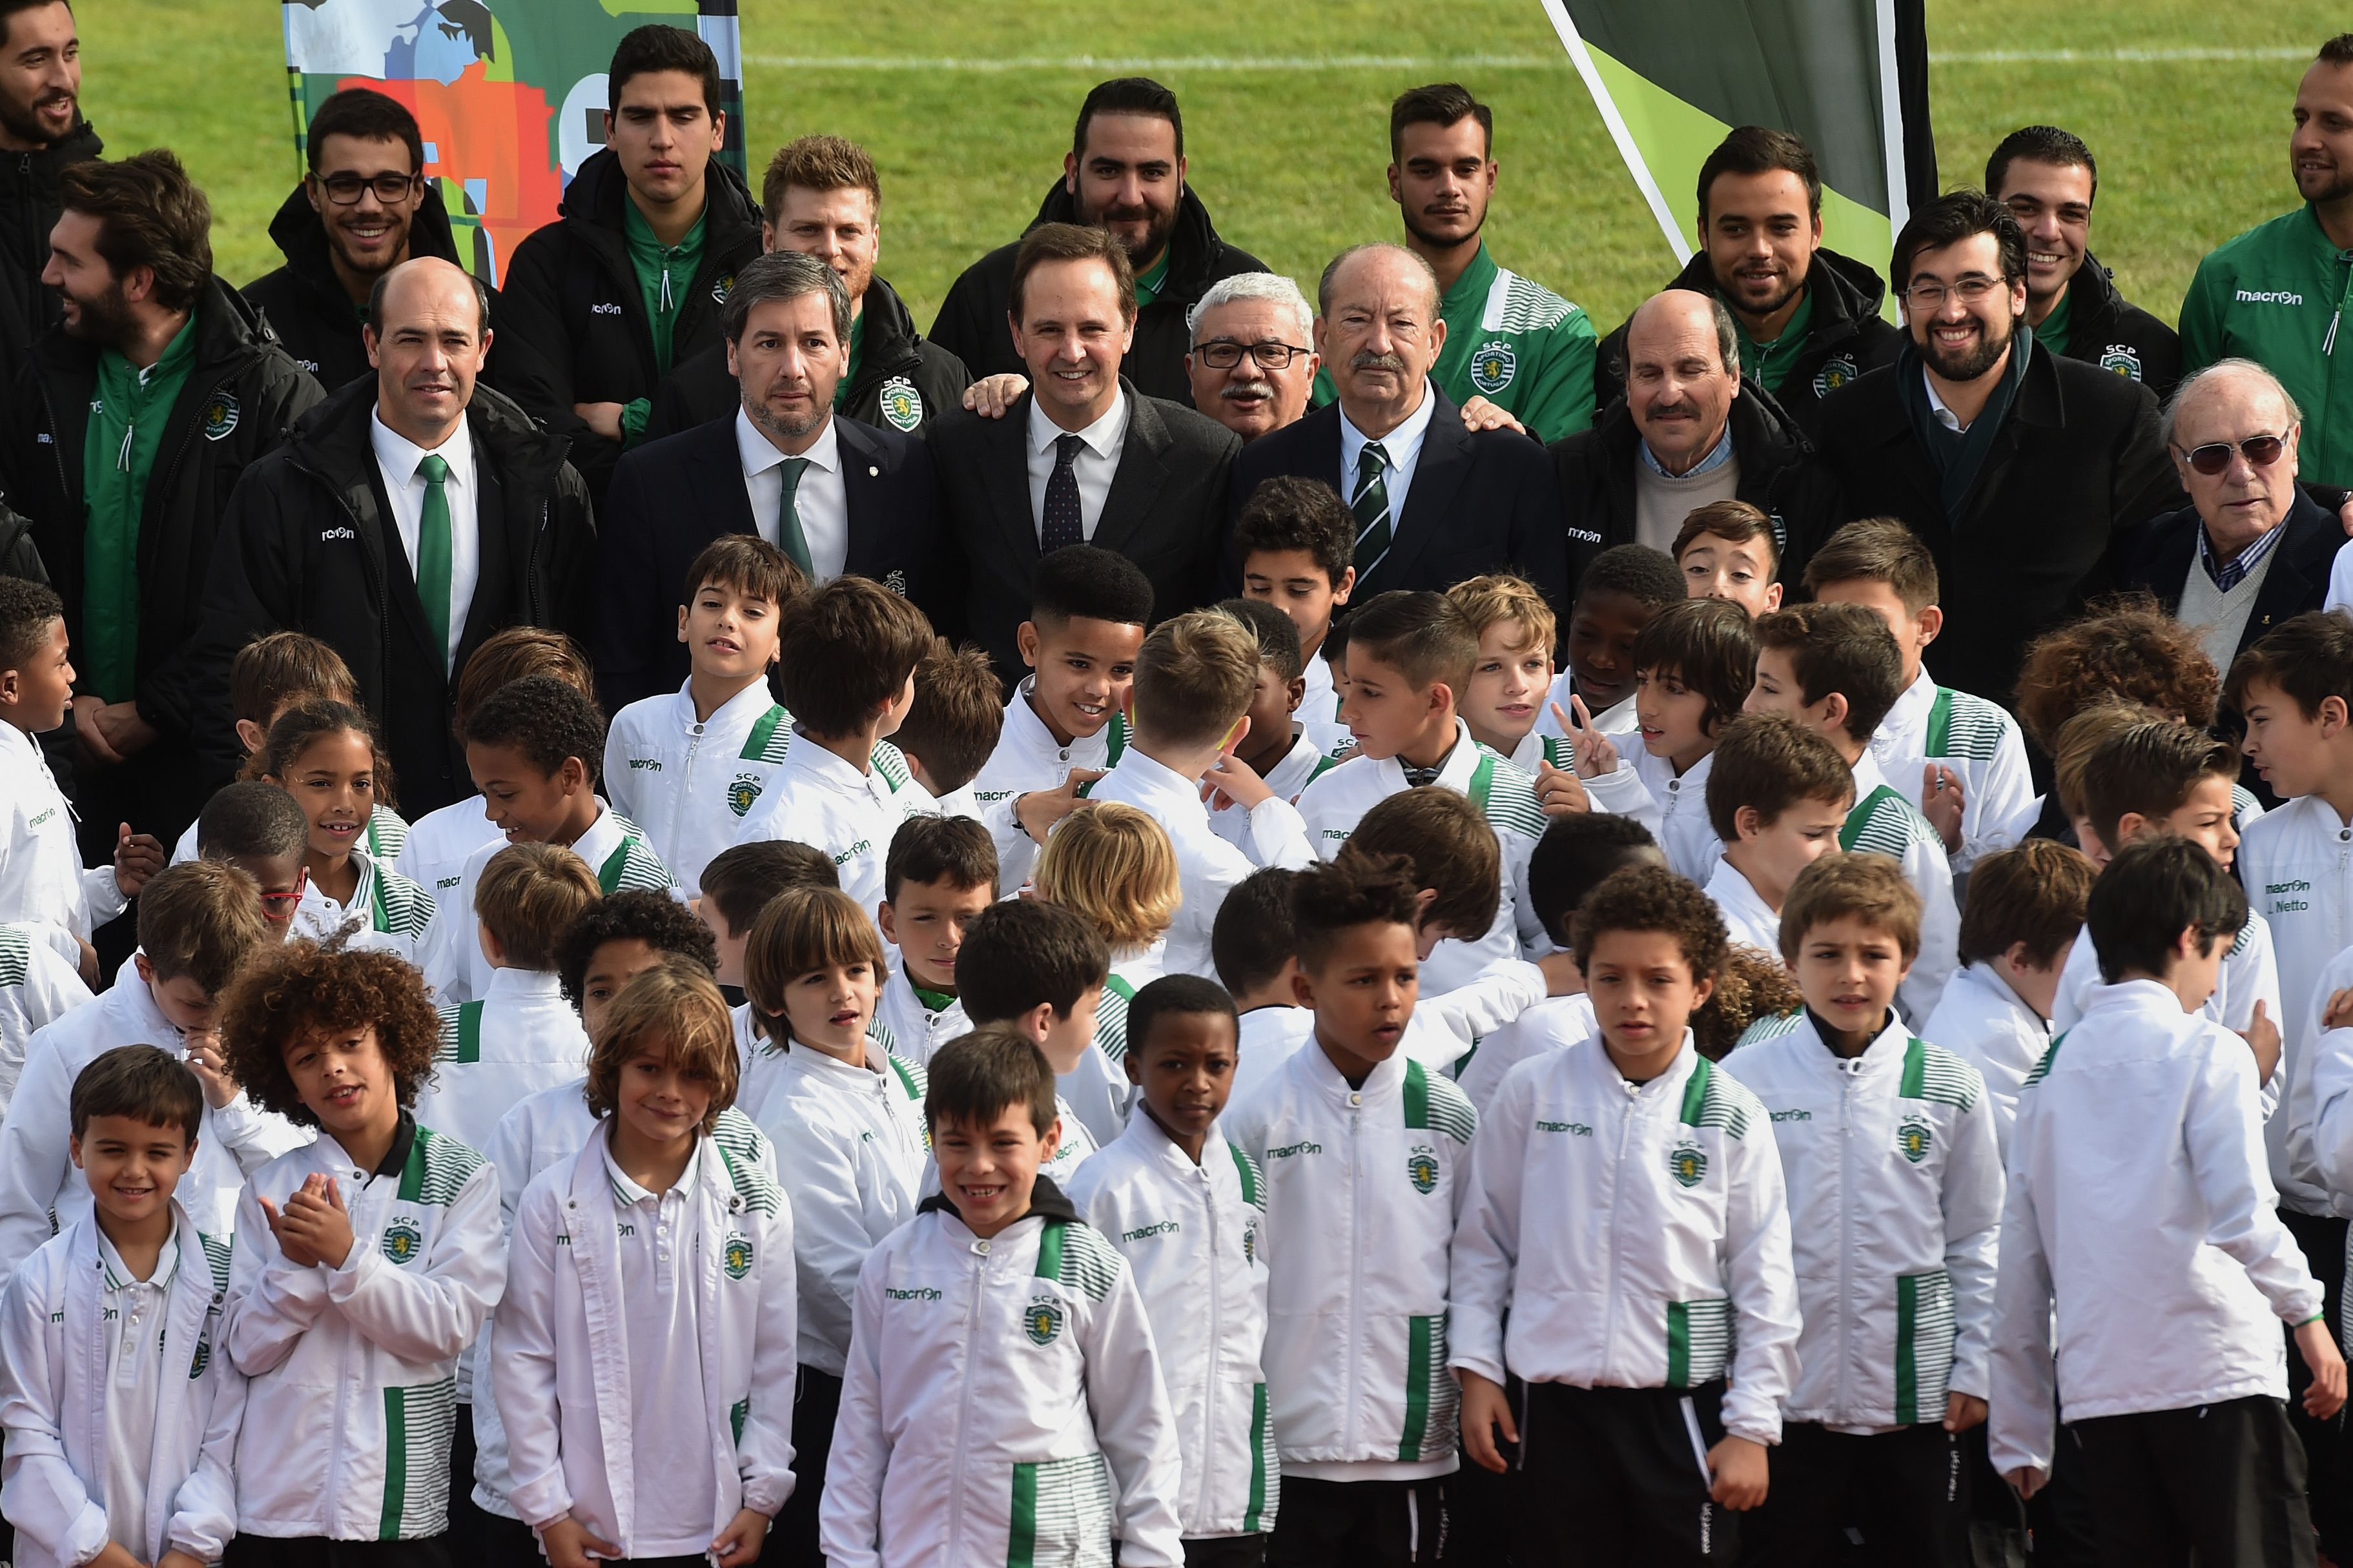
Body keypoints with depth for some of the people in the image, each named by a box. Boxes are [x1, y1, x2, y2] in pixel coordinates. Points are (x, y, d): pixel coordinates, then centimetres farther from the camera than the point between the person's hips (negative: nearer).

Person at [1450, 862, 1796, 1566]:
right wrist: (1476, 1369, 4)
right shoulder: (1532, 1094, 2)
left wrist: (1752, 1427, -2)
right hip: (1554, 1406, 1)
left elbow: (1764, 1281, 1)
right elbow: (1483, 1242, 9)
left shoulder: (1730, 1117, -1)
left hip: (1681, 1410, -1)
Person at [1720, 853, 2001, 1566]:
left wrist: (1974, 1370, 3)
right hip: (1782, 1395, -1)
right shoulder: (1744, 1081, -1)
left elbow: (1977, 1240, 8)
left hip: (1918, 1400, 1)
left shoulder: (1950, 1088, 2)